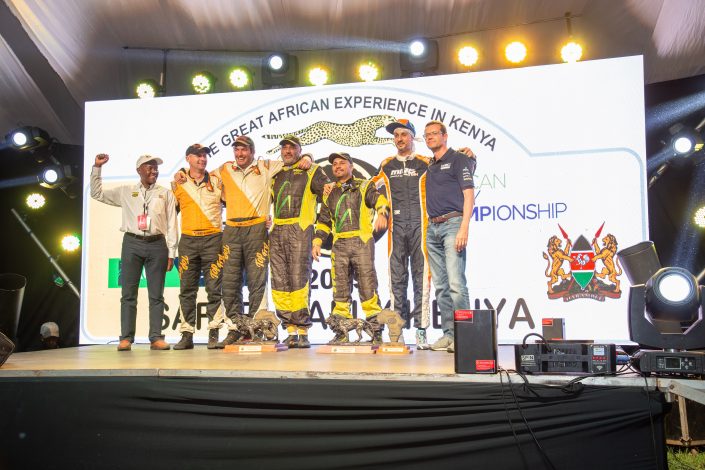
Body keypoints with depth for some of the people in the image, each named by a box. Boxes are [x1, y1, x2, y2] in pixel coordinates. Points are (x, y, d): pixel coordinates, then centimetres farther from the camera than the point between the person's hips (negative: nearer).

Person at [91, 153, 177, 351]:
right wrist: (97, 168, 11)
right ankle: (126, 338, 2)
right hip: (132, 243, 0)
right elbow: (97, 193, 18)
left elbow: (171, 225, 7)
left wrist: (171, 253, 1)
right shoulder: (125, 191, 14)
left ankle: (156, 338, 2)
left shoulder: (166, 194, 11)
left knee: (156, 295, 0)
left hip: (157, 245, 0)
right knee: (128, 294, -1)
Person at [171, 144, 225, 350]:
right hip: (188, 240, 1)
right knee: (187, 290, 3)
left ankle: (214, 333, 4)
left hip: (213, 239, -1)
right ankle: (187, 335, 8)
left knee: (214, 289, -2)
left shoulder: (216, 181, 7)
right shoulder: (178, 183, 8)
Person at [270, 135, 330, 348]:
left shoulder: (312, 171, 9)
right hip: (277, 231, 5)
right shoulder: (275, 175, 23)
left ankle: (303, 331, -7)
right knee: (280, 282, 0)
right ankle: (291, 331, 5)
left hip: (300, 230, -5)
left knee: (298, 280, -11)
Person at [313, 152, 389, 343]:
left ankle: (375, 330, -4)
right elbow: (323, 222, 26)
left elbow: (379, 200, -7)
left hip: (361, 241, -4)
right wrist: (317, 243, 15)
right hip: (339, 245, 4)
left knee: (367, 285, -8)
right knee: (340, 288, 3)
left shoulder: (364, 186, 11)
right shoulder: (330, 194, 23)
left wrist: (381, 213, -29)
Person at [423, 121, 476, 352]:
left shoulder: (459, 159, 2)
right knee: (440, 285, 6)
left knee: (456, 283, -14)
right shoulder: (430, 167, 22)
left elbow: (469, 195, -7)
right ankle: (448, 334, 11)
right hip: (433, 228, 7)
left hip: (452, 224, -7)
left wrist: (464, 229, -17)